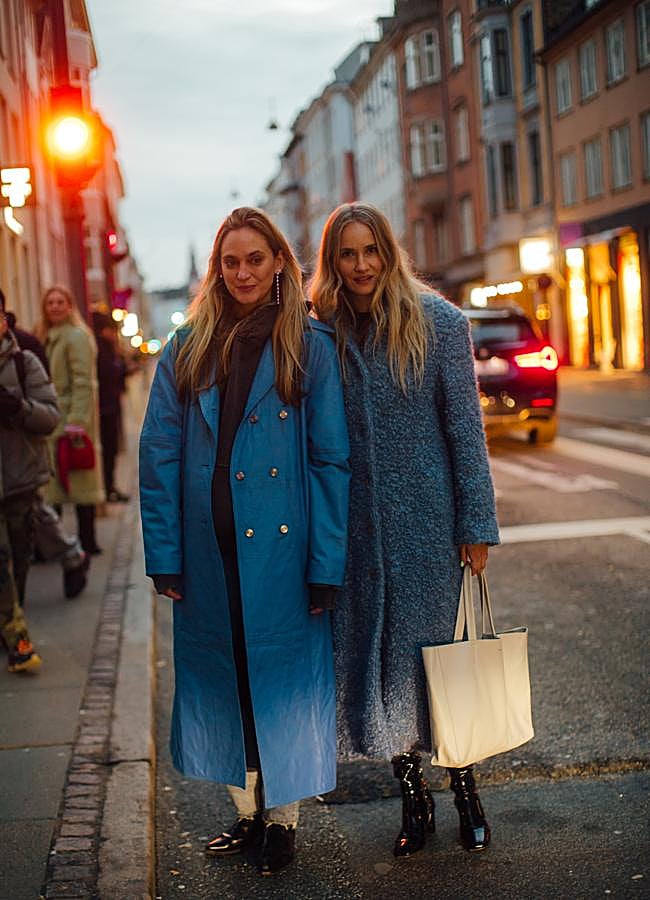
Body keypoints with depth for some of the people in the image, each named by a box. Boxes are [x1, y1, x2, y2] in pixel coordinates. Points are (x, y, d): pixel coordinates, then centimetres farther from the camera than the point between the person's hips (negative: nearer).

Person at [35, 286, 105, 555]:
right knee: (56, 480, 9)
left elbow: (84, 382, -17)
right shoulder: (48, 338, 18)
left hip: (73, 418, -9)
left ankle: (86, 541, 0)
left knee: (79, 479, -5)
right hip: (55, 420, 9)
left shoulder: (76, 336, -9)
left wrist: (76, 420, -24)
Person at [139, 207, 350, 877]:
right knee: (222, 679, 13)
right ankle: (246, 811, 31)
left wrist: (326, 565, -10)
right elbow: (159, 456, 4)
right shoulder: (188, 349, 5)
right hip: (209, 557, 3)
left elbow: (332, 460, -5)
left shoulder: (310, 347, -2)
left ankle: (282, 817, 25)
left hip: (281, 550, -3)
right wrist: (165, 556, -2)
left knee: (281, 680, 7)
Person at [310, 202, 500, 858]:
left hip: (429, 518, -3)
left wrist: (476, 524, -7)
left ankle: (465, 790, 25)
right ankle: (413, 799, 23)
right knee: (377, 654, 8)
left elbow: (466, 429, -5)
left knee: (439, 651, 7)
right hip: (358, 525, 3)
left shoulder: (438, 323, -5)